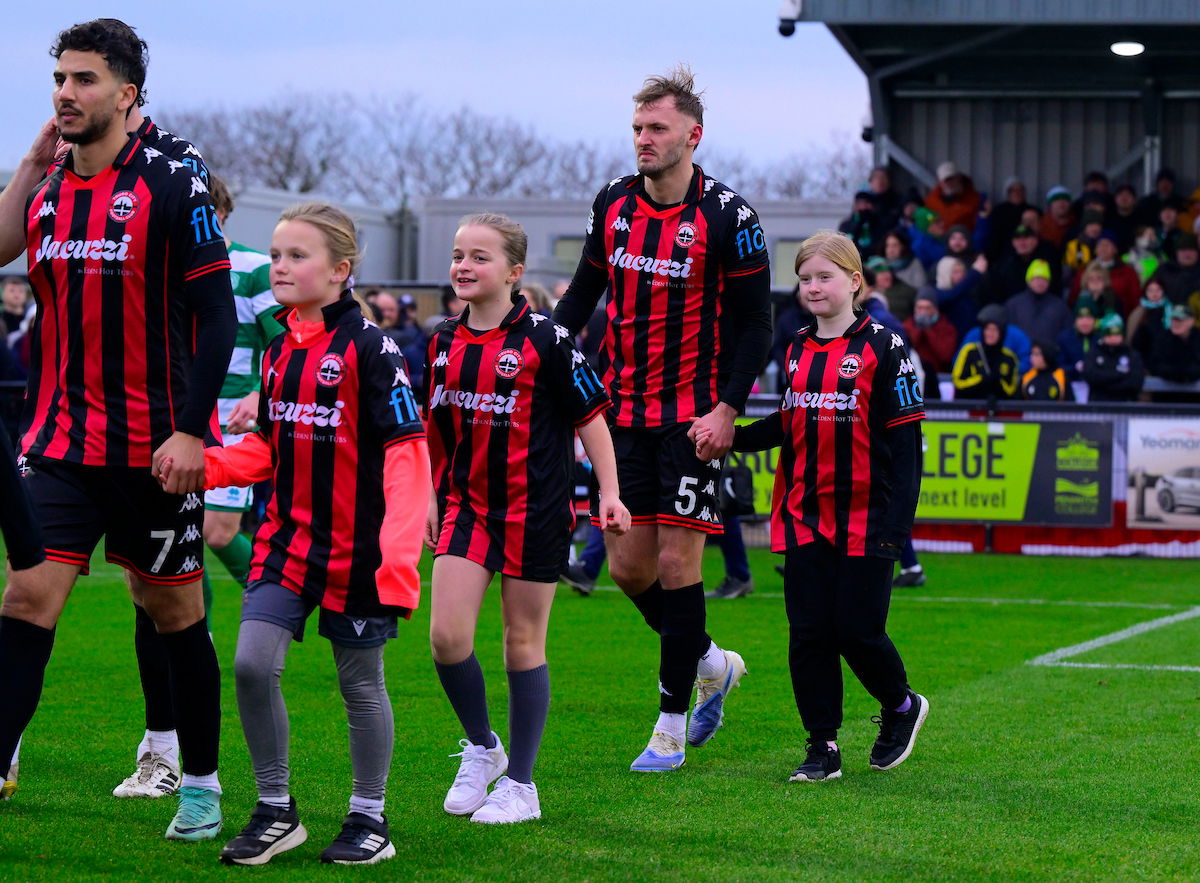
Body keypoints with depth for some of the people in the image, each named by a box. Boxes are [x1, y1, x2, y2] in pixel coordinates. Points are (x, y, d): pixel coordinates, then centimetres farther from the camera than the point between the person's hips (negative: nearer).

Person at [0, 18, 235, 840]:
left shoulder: (172, 186, -8)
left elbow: (217, 314, -9)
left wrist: (191, 430, -17)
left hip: (154, 449, -4)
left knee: (175, 615, 8)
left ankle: (202, 784, 23)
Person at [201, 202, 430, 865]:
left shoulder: (368, 349, -12)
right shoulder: (280, 352, 8)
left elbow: (407, 455, -14)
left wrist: (399, 556, -22)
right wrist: (203, 465, -2)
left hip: (355, 549, -5)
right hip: (286, 539, 5)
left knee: (360, 683, 7)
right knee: (252, 664, -7)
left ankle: (369, 817, 23)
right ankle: (275, 810, 7)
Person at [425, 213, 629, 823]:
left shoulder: (544, 340, -9)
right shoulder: (443, 343, 5)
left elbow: (590, 415, -4)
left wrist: (609, 491, -7)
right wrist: (431, 497, 18)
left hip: (534, 509, -4)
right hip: (466, 504, 4)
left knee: (523, 643, 3)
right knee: (447, 635, -8)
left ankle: (520, 785, 14)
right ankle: (480, 748, 17)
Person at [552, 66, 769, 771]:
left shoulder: (728, 216, -10)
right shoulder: (613, 202, 6)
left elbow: (754, 322, -6)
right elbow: (586, 290, 17)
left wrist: (728, 408, -15)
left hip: (693, 416, -5)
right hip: (625, 412, 5)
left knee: (677, 561, -6)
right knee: (628, 564, 5)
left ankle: (672, 723, 6)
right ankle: (711, 663, 30)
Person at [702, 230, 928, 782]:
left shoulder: (883, 349, -7)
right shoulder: (797, 352, 11)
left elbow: (904, 440, -8)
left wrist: (896, 524, -14)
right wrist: (730, 437, 3)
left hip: (864, 522, -5)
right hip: (804, 519, 5)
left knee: (857, 631, -4)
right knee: (808, 634, 2)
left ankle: (901, 707, 25)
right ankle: (823, 748, 10)